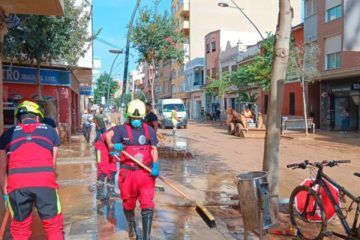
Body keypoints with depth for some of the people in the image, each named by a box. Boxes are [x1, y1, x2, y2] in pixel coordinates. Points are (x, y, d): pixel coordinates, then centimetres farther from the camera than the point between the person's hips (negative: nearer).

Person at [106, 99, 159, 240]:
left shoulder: (149, 130, 5)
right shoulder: (121, 130, -1)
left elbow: (153, 149, 5)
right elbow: (110, 145, -1)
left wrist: (155, 166, -9)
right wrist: (114, 146, -25)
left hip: (146, 173, 1)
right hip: (128, 173, 0)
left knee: (147, 205, -6)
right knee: (128, 203, 16)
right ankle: (131, 226, 44)